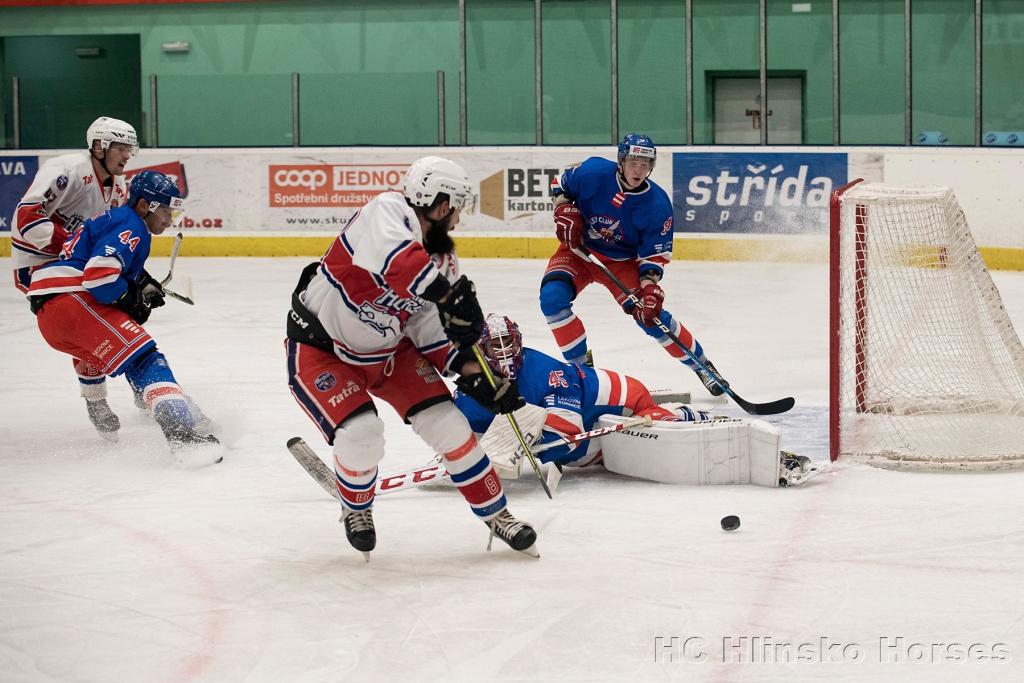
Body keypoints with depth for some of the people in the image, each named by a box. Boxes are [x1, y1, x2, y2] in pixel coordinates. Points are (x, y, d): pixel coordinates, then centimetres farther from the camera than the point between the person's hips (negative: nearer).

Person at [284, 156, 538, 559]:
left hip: (389, 351, 7)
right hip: (320, 347, -7)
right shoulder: (388, 211, -27)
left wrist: (468, 368, -12)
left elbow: (430, 329, 1)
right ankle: (356, 510, 9)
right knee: (361, 435, -23)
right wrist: (453, 294, -48)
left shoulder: (442, 261, -4)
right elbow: (395, 261, -48)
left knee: (446, 424, -2)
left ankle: (496, 514, 15)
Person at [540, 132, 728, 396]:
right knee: (552, 297, -25)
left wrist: (650, 287, -27)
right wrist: (565, 212, -16)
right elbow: (561, 184, -1)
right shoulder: (593, 173, -22)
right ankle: (580, 364, -8)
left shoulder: (658, 204, -19)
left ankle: (701, 366, 11)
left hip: (623, 261, 0)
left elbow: (655, 254, -13)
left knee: (652, 316, -10)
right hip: (579, 249, 0)